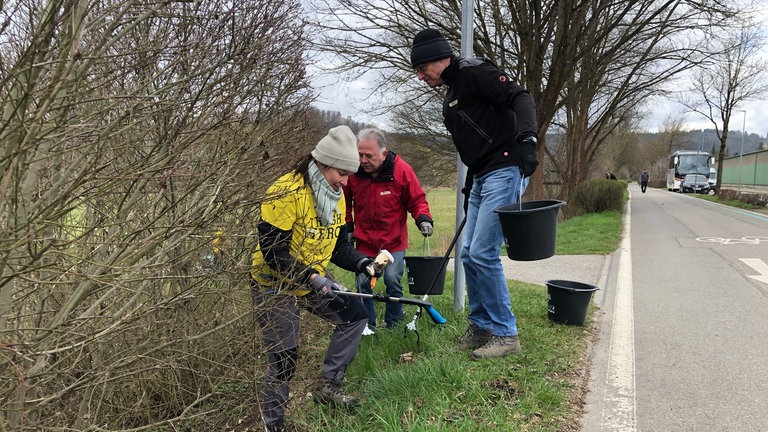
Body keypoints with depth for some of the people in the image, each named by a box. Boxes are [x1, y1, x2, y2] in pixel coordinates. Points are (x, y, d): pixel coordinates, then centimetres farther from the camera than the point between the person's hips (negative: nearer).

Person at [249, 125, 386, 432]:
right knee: (284, 357, -5)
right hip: (274, 284, -8)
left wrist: (363, 263, -13)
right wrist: (313, 278, -32)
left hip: (313, 278, 8)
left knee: (355, 315, 2)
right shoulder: (286, 192, -26)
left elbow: (338, 245, 5)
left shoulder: (336, 196, 0)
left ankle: (329, 386, 14)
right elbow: (272, 250, -28)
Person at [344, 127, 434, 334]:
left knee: (393, 281, -3)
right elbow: (345, 202, 8)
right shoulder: (353, 171, -11)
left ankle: (393, 324, 16)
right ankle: (367, 324, 21)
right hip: (364, 240, 2)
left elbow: (417, 200, -3)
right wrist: (347, 227, 4)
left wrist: (423, 219, -19)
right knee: (363, 282, 2)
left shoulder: (402, 170, -15)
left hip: (394, 241, -1)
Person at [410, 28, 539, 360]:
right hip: (482, 178, 10)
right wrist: (468, 190, 26)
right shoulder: (451, 98, 22)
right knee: (469, 255, 10)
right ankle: (480, 326, 23)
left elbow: (520, 98, -19)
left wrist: (527, 139, -34)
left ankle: (505, 334, 1)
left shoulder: (475, 72, -6)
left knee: (483, 253, -12)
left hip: (506, 172, -10)